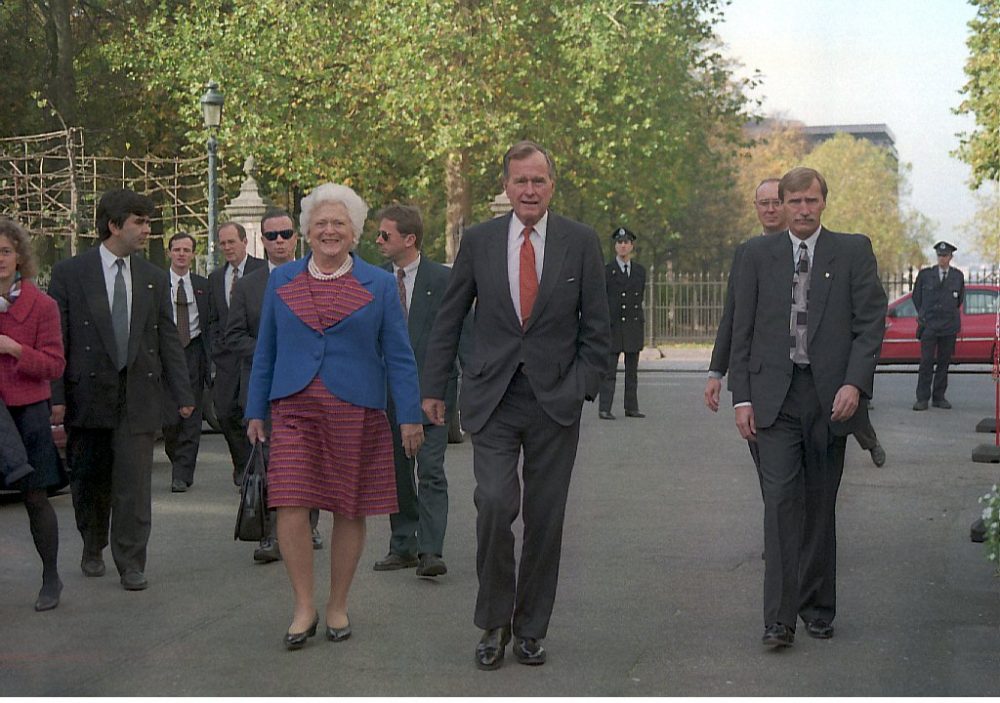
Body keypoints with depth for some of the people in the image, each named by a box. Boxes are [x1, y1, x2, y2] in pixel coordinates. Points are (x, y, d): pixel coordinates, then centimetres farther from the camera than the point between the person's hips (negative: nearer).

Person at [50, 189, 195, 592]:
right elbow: (55, 340, -3)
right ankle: (93, 551, 32)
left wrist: (182, 395, 3)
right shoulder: (69, 274, -1)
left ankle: (131, 565, 6)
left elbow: (168, 342, 10)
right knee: (90, 483, 11)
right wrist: (56, 397, -9)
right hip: (88, 396, -1)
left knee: (134, 484, -2)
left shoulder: (154, 279, 9)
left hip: (139, 398, 1)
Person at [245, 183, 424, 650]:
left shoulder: (379, 284, 5)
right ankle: (304, 607, 3)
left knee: (350, 509, 4)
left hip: (356, 413, -1)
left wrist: (410, 415, -1)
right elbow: (265, 351, 13)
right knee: (290, 506, -10)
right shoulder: (281, 280, 10)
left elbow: (398, 356, 5)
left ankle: (337, 606, 20)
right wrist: (256, 411, 10)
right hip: (294, 408, 1)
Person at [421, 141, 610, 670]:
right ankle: (493, 622, 4)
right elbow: (449, 320, 10)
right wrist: (433, 388, 8)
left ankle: (530, 629, 18)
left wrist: (584, 387, -3)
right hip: (492, 399, 0)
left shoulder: (581, 243, 3)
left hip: (555, 401, 1)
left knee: (545, 519, 5)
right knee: (495, 505, -15)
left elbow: (596, 326, 6)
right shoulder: (479, 241, 4)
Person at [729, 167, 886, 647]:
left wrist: (855, 383, -12)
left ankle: (818, 607, 19)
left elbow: (871, 322, 1)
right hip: (774, 396, 0)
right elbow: (742, 330, 8)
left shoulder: (853, 251, 6)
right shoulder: (758, 254, 8)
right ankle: (779, 616, -10)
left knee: (821, 504, 7)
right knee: (781, 499, -10)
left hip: (830, 395, 0)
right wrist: (741, 396, 0)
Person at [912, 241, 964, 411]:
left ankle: (939, 397, 11)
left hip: (949, 326, 2)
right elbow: (916, 296, 13)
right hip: (929, 325, -2)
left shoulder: (958, 276, 8)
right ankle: (922, 398, -6)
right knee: (926, 362, -7)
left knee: (944, 362, 4)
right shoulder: (925, 274, 4)